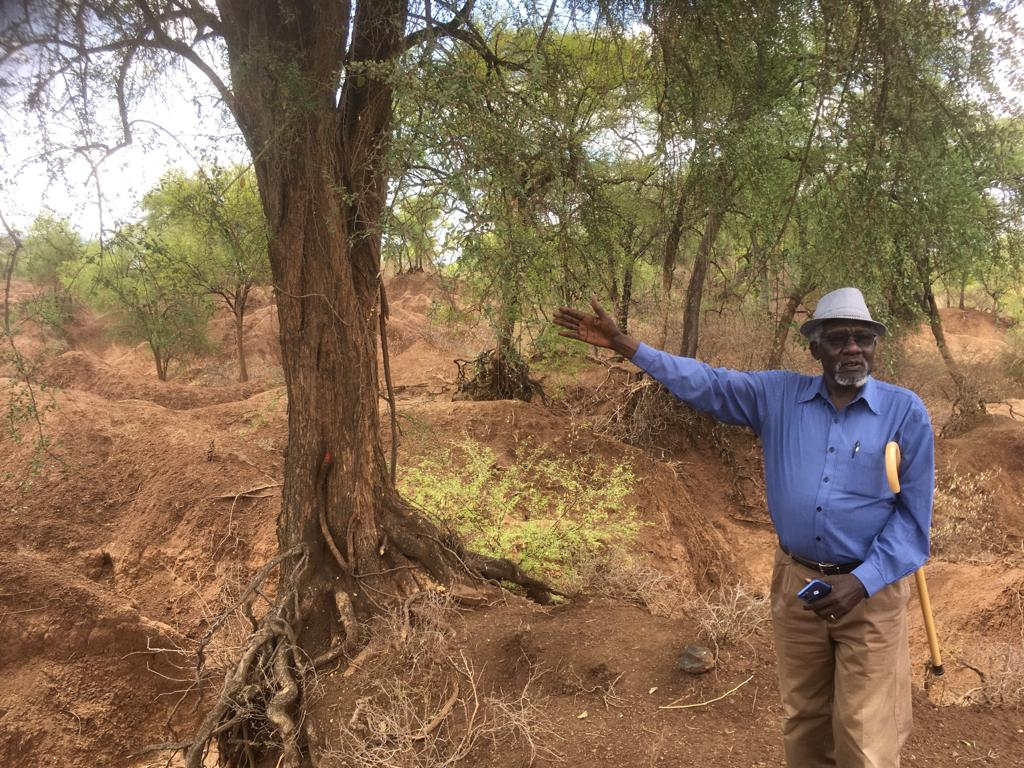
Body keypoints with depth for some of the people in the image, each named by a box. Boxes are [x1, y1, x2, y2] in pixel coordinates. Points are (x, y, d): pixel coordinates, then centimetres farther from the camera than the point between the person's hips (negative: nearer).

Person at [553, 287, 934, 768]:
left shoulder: (905, 411, -6)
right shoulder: (779, 396, 1)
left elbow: (914, 513, -6)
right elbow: (703, 382, 4)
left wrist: (862, 582, -16)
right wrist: (623, 345, -1)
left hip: (870, 593, -2)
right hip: (795, 583, 3)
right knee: (802, 726, 16)